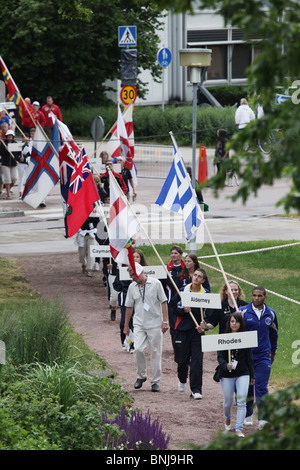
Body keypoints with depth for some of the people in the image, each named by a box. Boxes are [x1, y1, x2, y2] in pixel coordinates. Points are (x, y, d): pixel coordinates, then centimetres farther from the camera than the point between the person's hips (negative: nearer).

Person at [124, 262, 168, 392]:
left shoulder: (155, 284, -3)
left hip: (155, 323, -2)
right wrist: (126, 326, 15)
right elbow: (129, 307, 14)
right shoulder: (132, 287, 6)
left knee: (155, 352, 1)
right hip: (139, 323, 2)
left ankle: (155, 381, 9)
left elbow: (163, 302, -1)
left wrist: (165, 321, -6)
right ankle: (141, 375, 7)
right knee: (138, 349, -13)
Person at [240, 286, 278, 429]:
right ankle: (247, 416, 22)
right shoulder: (243, 312, -4)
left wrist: (273, 351, 29)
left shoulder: (270, 314, 6)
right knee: (246, 388, 8)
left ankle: (263, 418, -9)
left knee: (261, 388, -9)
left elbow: (273, 333, 21)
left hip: (263, 357, 0)